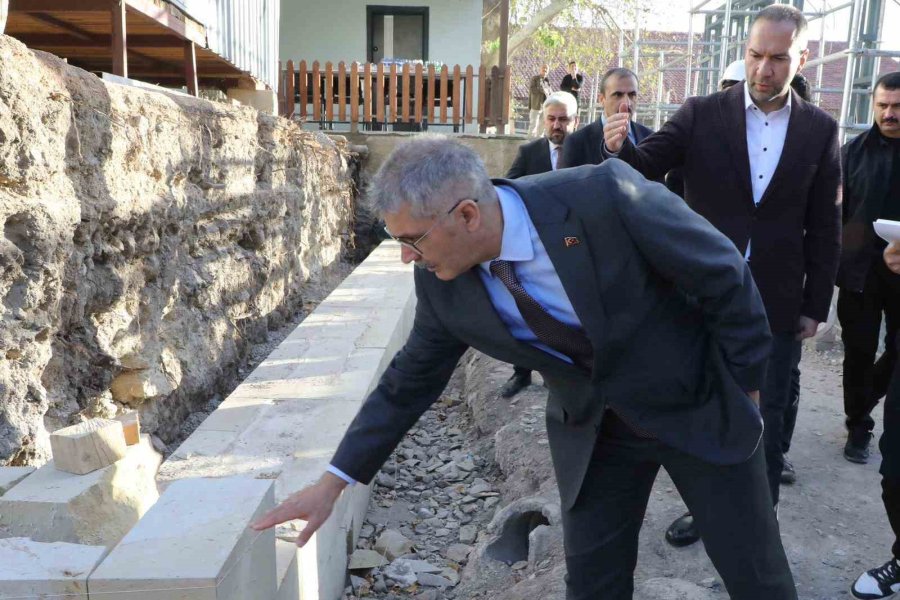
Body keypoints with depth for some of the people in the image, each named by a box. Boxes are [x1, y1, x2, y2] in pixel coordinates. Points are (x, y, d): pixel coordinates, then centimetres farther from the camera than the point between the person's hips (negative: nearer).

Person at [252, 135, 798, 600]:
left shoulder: (606, 197, -31)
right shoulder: (442, 285, -16)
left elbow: (727, 277, -18)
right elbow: (410, 382, -2)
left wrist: (743, 388, -7)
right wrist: (334, 481, 0)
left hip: (702, 406, -2)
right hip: (593, 431, 3)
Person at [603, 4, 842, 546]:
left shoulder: (820, 130, 0)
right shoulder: (702, 114, -3)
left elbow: (825, 228, 3)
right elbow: (648, 167, -10)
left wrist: (817, 306, 3)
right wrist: (621, 147, -33)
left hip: (777, 305, 0)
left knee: (767, 419, 11)